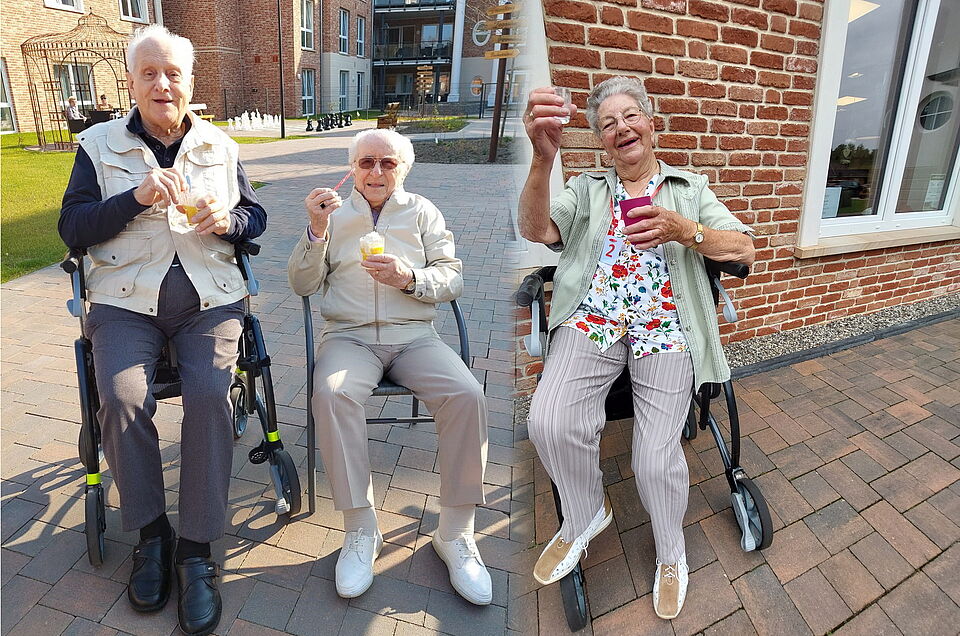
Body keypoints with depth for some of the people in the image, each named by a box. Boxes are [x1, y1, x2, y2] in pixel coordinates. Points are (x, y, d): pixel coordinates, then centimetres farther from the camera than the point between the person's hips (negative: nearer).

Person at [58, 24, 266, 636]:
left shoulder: (221, 145, 15)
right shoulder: (99, 144, 11)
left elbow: (256, 215, 15)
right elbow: (72, 227, 4)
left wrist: (228, 219, -8)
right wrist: (136, 197, -13)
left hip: (210, 298, 0)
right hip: (125, 300, 0)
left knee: (209, 395, -25)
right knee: (122, 398, -25)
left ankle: (197, 548, -11)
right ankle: (151, 534, 0)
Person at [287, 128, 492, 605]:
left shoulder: (423, 212, 16)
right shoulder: (335, 213, 16)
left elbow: (452, 279, 6)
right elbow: (303, 285, 7)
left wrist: (410, 278, -14)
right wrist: (316, 231, -8)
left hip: (413, 336, 0)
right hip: (350, 335, 0)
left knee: (467, 395, -27)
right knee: (331, 394, -33)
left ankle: (455, 533, -13)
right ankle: (360, 529, -17)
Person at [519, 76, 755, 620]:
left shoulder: (690, 188, 21)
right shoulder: (587, 189, 20)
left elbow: (744, 249, 9)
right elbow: (537, 230, -2)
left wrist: (683, 230, -11)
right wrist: (543, 158, -20)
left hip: (665, 327, 0)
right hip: (593, 318, 1)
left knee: (656, 459, -13)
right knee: (551, 423, -25)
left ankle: (671, 554, 21)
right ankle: (585, 515, 8)